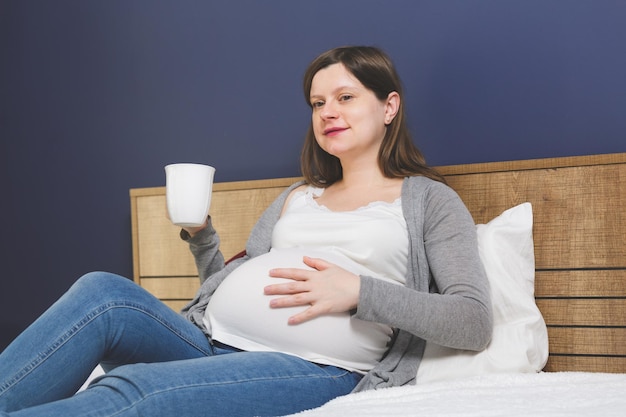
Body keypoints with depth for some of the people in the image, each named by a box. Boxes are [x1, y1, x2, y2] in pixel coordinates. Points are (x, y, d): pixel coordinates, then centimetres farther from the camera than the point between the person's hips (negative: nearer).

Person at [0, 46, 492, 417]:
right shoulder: (296, 197, 27)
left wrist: (360, 292, -13)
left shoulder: (428, 199, 11)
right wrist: (201, 236, 7)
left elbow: (475, 322, -2)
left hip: (313, 367, -5)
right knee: (102, 291, -24)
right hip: (207, 342, 6)